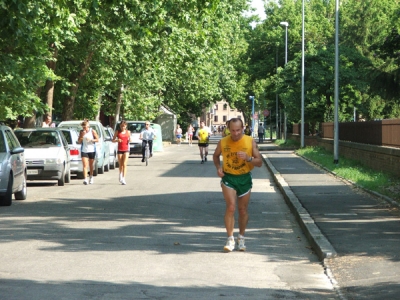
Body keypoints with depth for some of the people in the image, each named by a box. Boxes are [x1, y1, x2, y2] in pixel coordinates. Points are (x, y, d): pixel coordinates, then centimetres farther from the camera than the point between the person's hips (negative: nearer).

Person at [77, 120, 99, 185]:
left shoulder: (92, 131, -3)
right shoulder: (81, 132, 4)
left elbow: (97, 139, -1)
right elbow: (79, 141, 3)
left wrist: (91, 139, -17)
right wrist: (82, 135, -13)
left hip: (92, 150, -1)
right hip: (84, 150, 1)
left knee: (91, 165, 11)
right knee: (85, 165, -12)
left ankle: (91, 177, 31)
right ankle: (85, 179, -21)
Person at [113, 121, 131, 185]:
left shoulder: (128, 132, 5)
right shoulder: (117, 132, 2)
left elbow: (129, 140, 16)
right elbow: (113, 140, 4)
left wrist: (129, 140, -8)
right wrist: (117, 140, -16)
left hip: (126, 149, -1)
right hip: (120, 150, 1)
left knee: (124, 164, -10)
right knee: (120, 165, 8)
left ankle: (123, 179, -14)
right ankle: (121, 176, 32)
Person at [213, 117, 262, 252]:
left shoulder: (250, 142, -7)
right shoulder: (223, 142, -5)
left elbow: (259, 162, -4)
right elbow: (216, 155, 16)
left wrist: (248, 158, -23)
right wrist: (218, 167, -3)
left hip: (245, 178, 1)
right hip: (228, 177, -1)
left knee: (243, 209, 10)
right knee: (230, 207, -15)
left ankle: (241, 237, 27)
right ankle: (230, 239, -9)